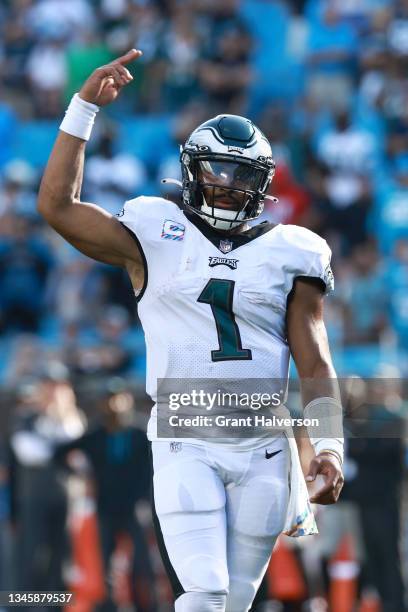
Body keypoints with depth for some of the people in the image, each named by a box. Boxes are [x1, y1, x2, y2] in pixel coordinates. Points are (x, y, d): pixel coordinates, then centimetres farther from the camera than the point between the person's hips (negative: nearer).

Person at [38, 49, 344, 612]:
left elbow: (315, 365, 7)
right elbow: (57, 206, -5)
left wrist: (329, 447, -8)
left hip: (264, 445, 2)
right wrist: (85, 107, -8)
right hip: (186, 444, -2)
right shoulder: (156, 239, 5)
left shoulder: (289, 256, 9)